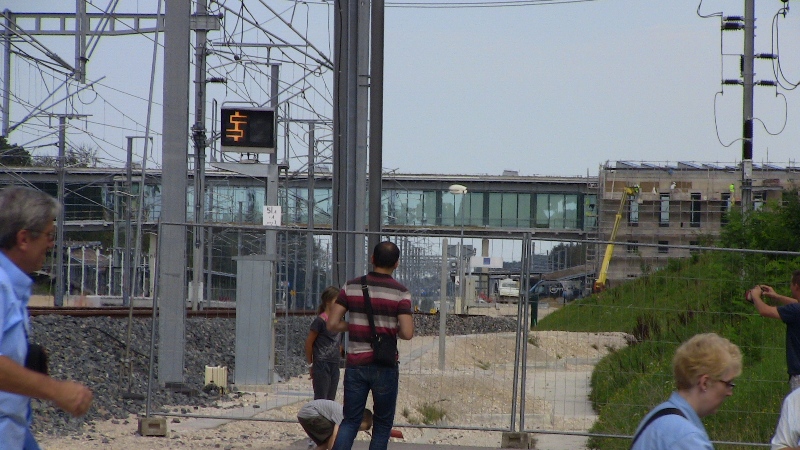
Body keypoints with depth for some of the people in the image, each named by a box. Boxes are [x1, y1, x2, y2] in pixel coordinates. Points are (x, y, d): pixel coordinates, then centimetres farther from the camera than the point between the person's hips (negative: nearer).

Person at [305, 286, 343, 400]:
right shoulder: (320, 321, -12)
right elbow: (309, 342, -8)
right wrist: (310, 364, -3)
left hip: (334, 365, 7)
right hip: (322, 365, -7)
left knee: (331, 399, 10)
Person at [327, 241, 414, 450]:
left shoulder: (351, 286, 1)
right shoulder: (400, 293, -8)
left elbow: (332, 324, -2)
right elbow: (407, 333, -15)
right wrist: (393, 329, 7)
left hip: (356, 363, 2)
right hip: (385, 366, -2)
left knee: (350, 421, 8)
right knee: (383, 424, 11)